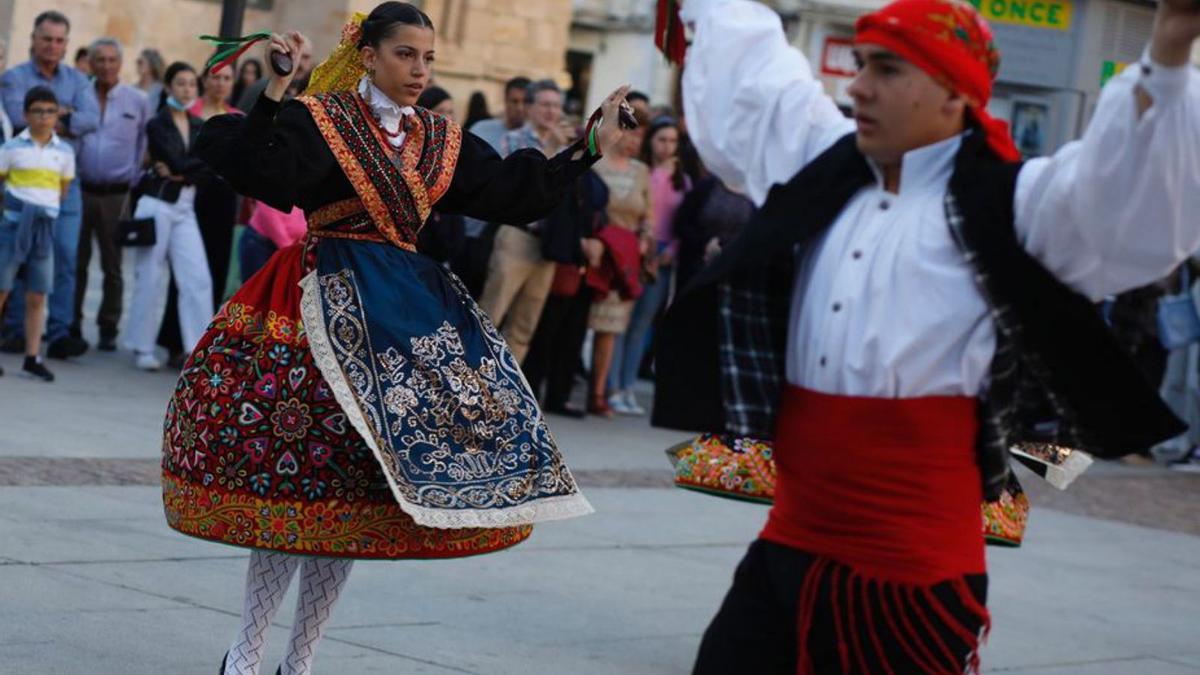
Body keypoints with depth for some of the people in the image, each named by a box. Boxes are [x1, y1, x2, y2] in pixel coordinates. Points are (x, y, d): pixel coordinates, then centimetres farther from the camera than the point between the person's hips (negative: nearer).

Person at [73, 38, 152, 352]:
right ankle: (71, 325, 14)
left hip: (117, 195, -1)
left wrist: (138, 184, -1)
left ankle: (108, 329, 12)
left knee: (112, 266, 5)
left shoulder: (138, 102, 3)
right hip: (80, 190, 1)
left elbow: (146, 147, 6)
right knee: (76, 262, 5)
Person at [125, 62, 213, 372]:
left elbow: (209, 169, -2)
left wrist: (181, 174, -14)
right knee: (149, 279, 1)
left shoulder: (199, 127, 11)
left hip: (185, 210, 5)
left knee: (198, 280, -5)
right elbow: (177, 161, -16)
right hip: (157, 205, -5)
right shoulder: (157, 125, -4)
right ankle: (143, 349, 10)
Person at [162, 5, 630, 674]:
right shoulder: (318, 121, -6)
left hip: (408, 313, 6)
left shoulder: (442, 141, 12)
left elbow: (515, 188, 15)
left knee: (353, 498, 6)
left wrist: (593, 144, 13)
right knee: (296, 489, -8)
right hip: (329, 312, -6)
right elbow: (257, 173, -21)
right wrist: (272, 97, -30)